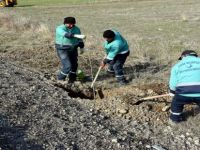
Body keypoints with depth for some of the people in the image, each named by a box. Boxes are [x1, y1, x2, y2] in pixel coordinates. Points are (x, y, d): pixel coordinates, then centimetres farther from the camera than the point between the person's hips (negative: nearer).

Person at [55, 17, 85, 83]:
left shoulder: (76, 29, 2)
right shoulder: (60, 28, -16)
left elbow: (79, 40, 14)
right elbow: (67, 35, -35)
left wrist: (82, 48, 14)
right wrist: (77, 35, -46)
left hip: (73, 50, 6)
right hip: (63, 50, -6)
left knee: (74, 65, 12)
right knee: (68, 66, -13)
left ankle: (72, 79, 34)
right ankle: (60, 78, 12)